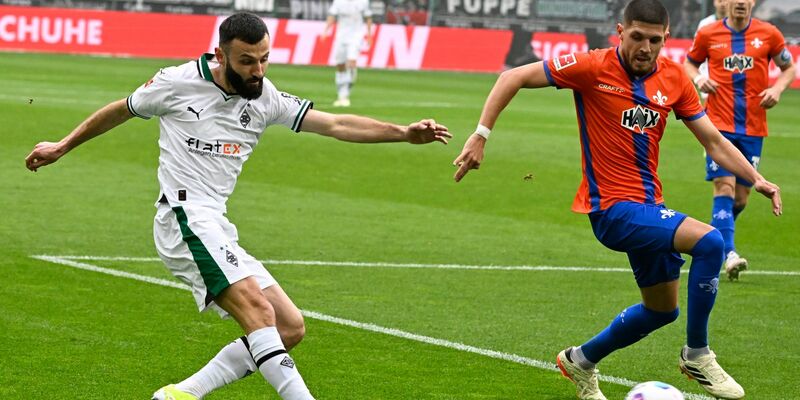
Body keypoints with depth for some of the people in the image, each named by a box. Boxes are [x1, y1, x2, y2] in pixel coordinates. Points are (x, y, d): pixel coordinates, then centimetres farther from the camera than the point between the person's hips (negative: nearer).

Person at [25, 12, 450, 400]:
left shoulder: (266, 99, 6)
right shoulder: (178, 83, -4)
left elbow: (337, 125, -2)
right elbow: (121, 110, 14)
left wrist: (404, 132, -15)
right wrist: (63, 146, 23)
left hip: (217, 229, 7)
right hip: (184, 217, -7)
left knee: (290, 328, 1)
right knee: (257, 308, -25)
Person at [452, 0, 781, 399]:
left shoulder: (674, 77, 2)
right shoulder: (594, 67, -14)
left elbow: (713, 140, 8)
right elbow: (513, 78, -10)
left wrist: (756, 179, -4)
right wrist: (480, 135, -17)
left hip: (649, 206, 7)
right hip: (613, 207, -7)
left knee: (662, 309, 18)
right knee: (709, 242, -25)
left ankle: (581, 361, 39)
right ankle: (696, 354, -10)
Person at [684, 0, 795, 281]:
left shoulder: (768, 34, 3)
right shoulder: (708, 34, 2)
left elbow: (789, 68, 14)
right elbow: (689, 62, 18)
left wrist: (778, 89, -5)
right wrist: (698, 79, -4)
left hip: (753, 128, 2)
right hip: (719, 124, -2)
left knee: (741, 195, 7)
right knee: (725, 186, -16)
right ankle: (729, 254, -22)